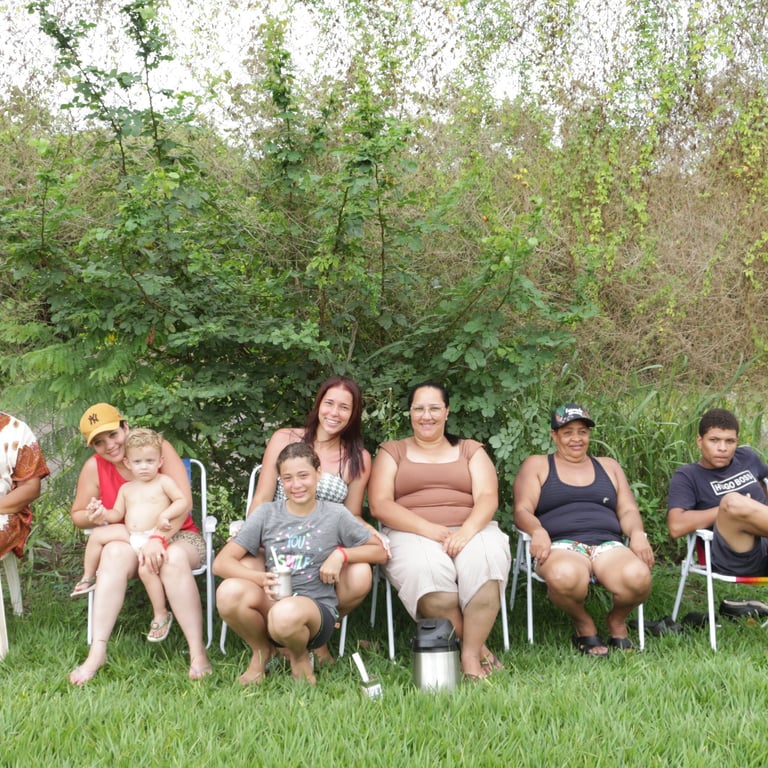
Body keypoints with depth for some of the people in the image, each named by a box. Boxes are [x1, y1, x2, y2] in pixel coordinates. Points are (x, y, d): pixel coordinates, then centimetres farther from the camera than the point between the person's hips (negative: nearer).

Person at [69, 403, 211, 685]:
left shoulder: (159, 448, -10)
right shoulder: (95, 466, -2)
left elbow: (184, 502, -18)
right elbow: (77, 514, 9)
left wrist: (158, 539, -30)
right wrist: (94, 517, -16)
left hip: (175, 536, -2)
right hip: (127, 540, 2)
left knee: (173, 558, -37)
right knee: (115, 553, -34)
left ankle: (198, 654, -35)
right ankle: (97, 652, -38)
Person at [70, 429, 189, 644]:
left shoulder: (163, 482, 2)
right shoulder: (126, 488, 19)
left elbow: (182, 501, -7)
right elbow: (118, 514, 17)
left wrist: (165, 515, -22)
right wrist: (103, 514, -5)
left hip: (154, 536, -6)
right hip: (129, 534, 6)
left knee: (146, 569, -30)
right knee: (97, 535, -5)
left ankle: (161, 615, -15)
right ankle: (88, 577, 12)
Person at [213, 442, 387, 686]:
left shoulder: (335, 515, 3)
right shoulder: (266, 514, 5)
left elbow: (379, 552, 10)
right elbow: (221, 563, -1)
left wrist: (341, 554, -8)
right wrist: (261, 579, -19)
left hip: (317, 609, -2)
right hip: (270, 603, 2)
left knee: (286, 614, -40)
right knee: (229, 591, -31)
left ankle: (299, 655, 0)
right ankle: (261, 651, 1)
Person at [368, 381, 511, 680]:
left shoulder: (471, 450, 22)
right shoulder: (391, 451, 18)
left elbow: (488, 497, 5)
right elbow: (379, 505, 2)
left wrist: (468, 530, -18)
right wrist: (430, 529, -13)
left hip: (469, 531, 1)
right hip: (412, 535, -1)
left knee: (485, 558, -35)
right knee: (426, 568, -37)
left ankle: (470, 655, -29)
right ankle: (481, 651, -24)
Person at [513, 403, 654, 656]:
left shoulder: (608, 466, 27)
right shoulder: (536, 465, 18)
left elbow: (628, 511, 18)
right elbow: (522, 511, 6)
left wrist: (637, 533, -6)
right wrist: (538, 531, -18)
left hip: (608, 544, 3)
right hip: (561, 546, -2)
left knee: (638, 577, -35)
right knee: (565, 576, -42)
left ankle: (617, 620, 0)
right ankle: (583, 623, -8)